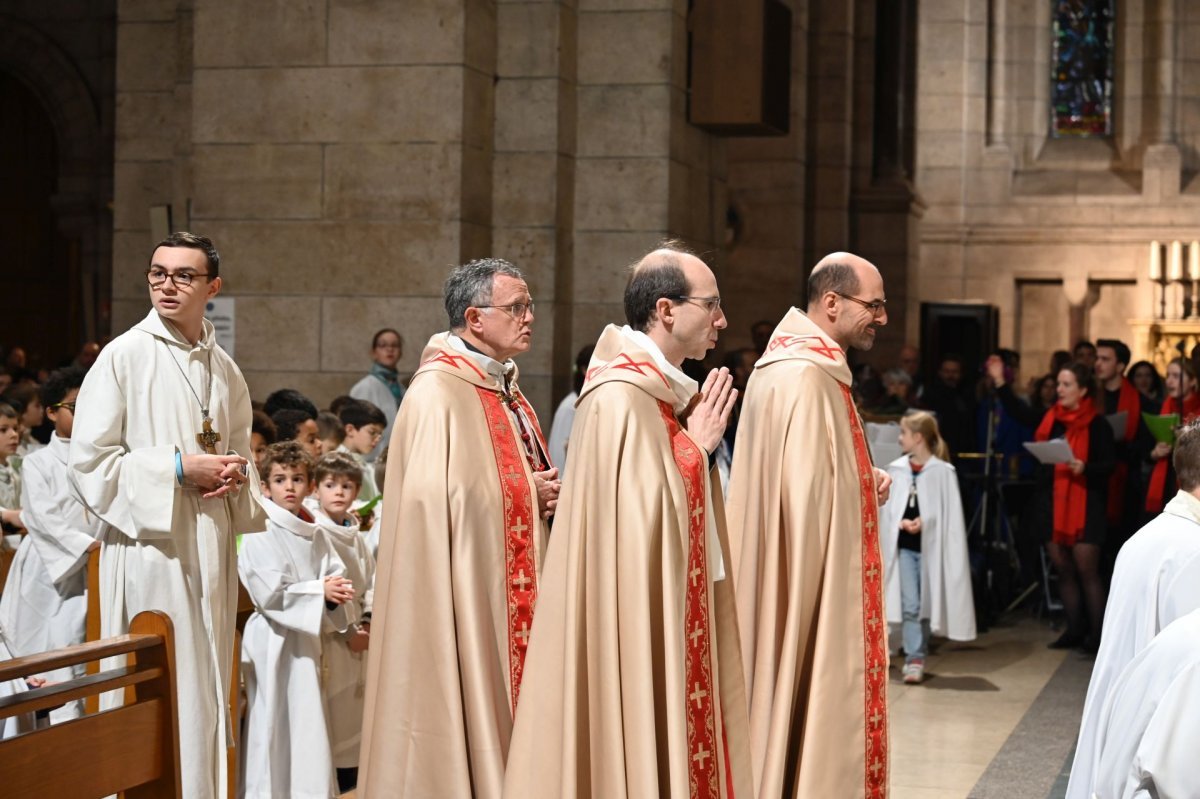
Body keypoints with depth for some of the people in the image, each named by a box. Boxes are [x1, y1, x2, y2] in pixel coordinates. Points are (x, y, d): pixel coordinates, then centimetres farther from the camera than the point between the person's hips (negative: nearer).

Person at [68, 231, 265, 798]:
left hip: (210, 549, 6)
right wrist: (178, 469, -14)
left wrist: (233, 475, 0)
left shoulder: (225, 371, 12)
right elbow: (89, 463, -9)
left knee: (207, 691, 8)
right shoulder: (123, 357, -5)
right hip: (147, 545, -5)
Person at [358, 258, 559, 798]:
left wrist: (544, 494, 1)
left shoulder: (505, 390, 14)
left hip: (509, 602, 9)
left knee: (501, 718, 11)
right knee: (461, 727, -3)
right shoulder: (437, 394, -15)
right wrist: (528, 493, -13)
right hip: (464, 598, -9)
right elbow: (432, 499, -22)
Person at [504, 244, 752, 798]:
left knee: (669, 748, 12)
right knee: (640, 753, -3)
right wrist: (694, 446, -12)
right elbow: (643, 517, -22)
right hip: (635, 627, -9)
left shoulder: (663, 391, 12)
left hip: (671, 623, 9)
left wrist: (699, 444, 4)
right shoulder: (621, 398, -18)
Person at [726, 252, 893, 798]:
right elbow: (807, 499, -23)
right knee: (816, 713, -3)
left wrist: (863, 486, 7)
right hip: (813, 593, -10)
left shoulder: (794, 362, 12)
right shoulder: (808, 377, -20)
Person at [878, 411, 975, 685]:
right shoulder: (896, 469, 4)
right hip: (903, 545, 2)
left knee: (926, 604, 8)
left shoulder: (943, 471, -6)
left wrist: (925, 521, -18)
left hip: (931, 545, -2)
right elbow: (886, 507, 5)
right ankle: (914, 659, -4)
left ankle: (917, 657, 18)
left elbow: (950, 512, -6)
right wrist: (901, 522, -13)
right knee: (909, 604, -5)